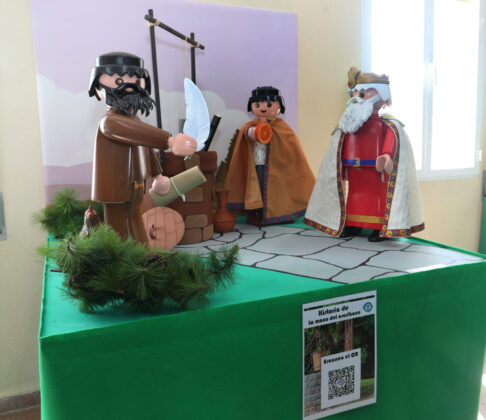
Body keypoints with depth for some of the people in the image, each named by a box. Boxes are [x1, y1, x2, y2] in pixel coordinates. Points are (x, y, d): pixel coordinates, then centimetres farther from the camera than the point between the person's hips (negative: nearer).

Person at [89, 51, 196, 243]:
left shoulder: (135, 121, 11)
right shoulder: (109, 122, -19)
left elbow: (147, 147, 23)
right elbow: (138, 133, -38)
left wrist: (157, 174, 32)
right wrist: (168, 140, -50)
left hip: (136, 183, 9)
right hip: (116, 186, -9)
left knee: (136, 223, 19)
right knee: (119, 229, 0)